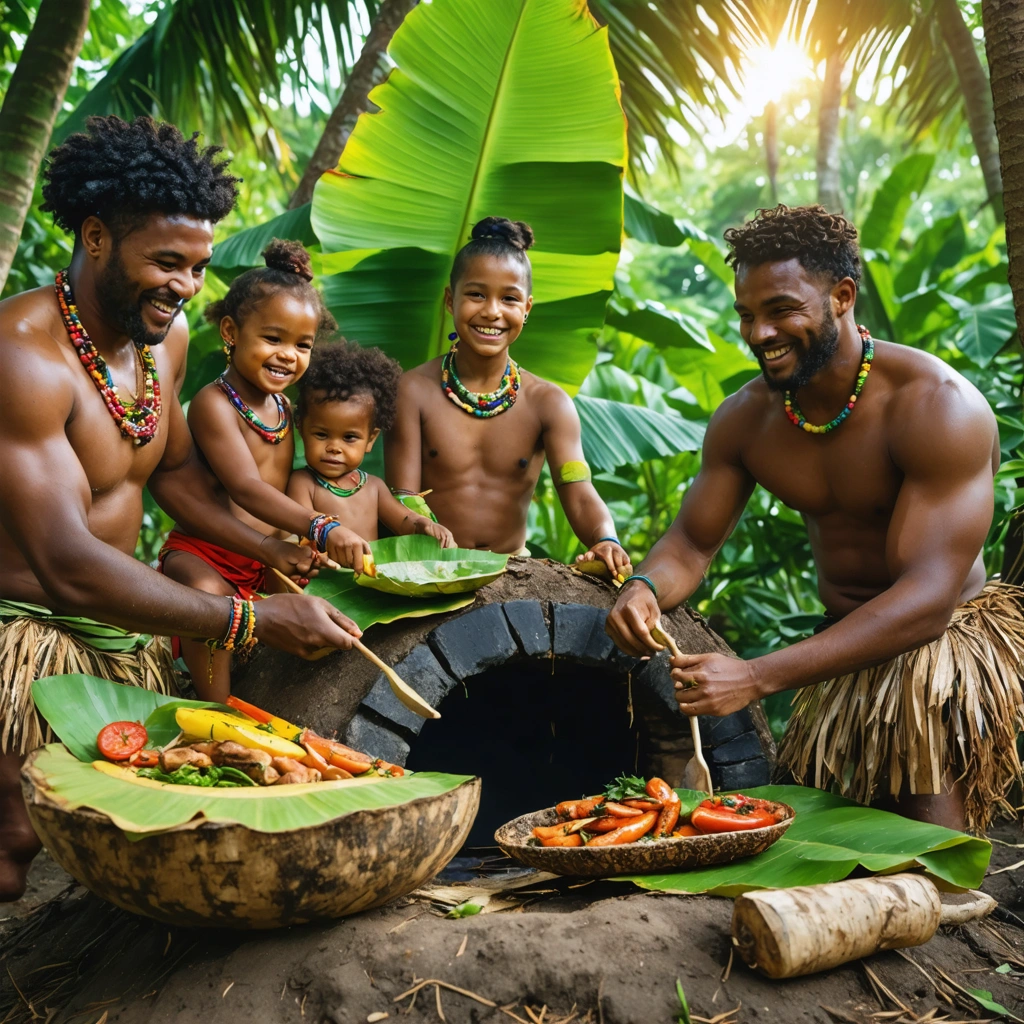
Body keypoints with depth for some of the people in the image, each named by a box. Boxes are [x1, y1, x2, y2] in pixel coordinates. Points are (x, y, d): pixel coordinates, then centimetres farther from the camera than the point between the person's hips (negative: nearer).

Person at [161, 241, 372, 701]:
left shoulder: (285, 408, 10)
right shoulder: (214, 402, -16)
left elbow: (285, 490, 12)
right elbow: (246, 488, -29)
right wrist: (323, 528, -42)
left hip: (270, 560, 8)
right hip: (205, 553, -8)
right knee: (211, 594, -35)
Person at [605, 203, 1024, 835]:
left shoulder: (938, 406, -23)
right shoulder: (745, 419, -3)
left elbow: (928, 598, -31)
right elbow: (692, 543, 5)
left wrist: (757, 677, -39)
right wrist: (645, 588, -22)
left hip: (950, 635, -6)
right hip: (846, 646, 6)